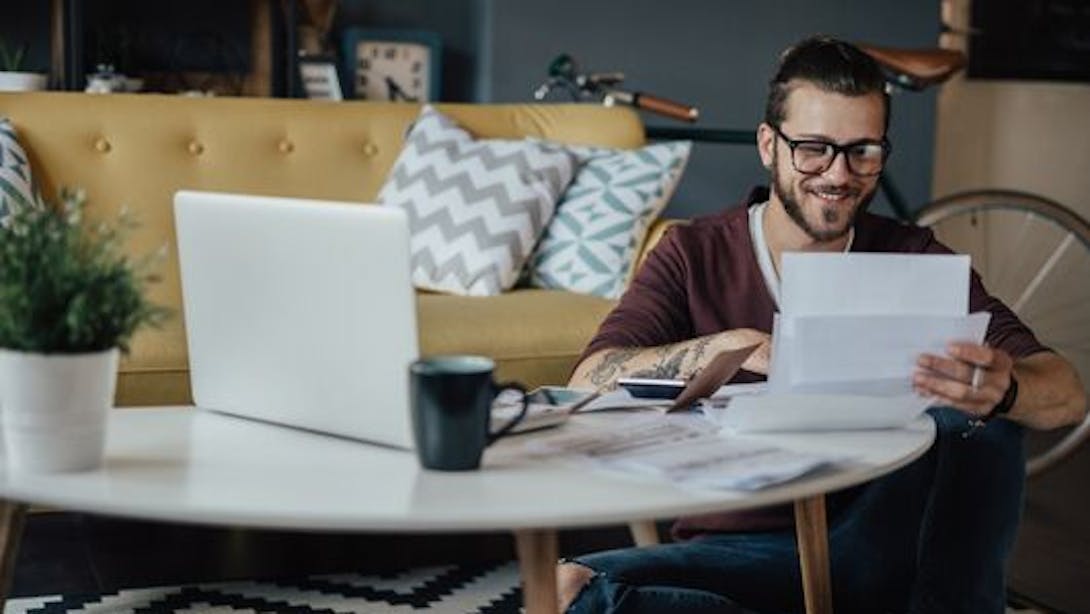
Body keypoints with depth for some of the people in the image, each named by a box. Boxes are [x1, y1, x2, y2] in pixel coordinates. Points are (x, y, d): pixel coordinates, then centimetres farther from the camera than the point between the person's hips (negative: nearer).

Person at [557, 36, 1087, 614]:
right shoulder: (695, 255, 2)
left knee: (973, 413, -25)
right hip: (738, 552, 0)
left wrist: (1002, 389, -34)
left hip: (881, 545, 0)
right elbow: (587, 386, -12)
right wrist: (722, 347, -29)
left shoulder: (911, 259, 2)